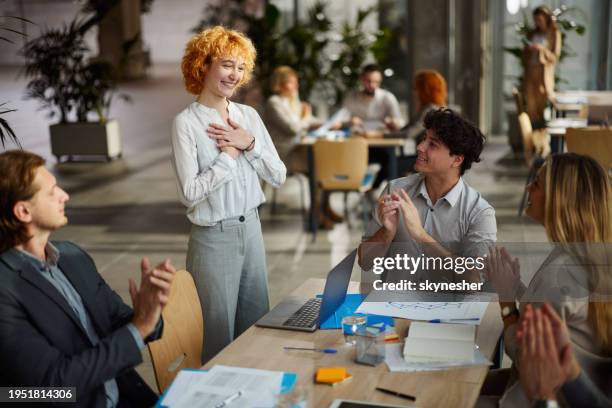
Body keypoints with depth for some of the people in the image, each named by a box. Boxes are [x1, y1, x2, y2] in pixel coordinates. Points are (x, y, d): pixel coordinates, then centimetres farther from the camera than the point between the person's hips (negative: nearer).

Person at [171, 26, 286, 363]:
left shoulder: (249, 116, 4)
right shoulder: (186, 122, -12)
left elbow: (278, 176, 3)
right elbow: (190, 193, -18)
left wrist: (250, 144, -11)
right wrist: (228, 155, -13)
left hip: (251, 229, 6)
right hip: (214, 237, -6)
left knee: (257, 326, 17)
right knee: (219, 334, 6)